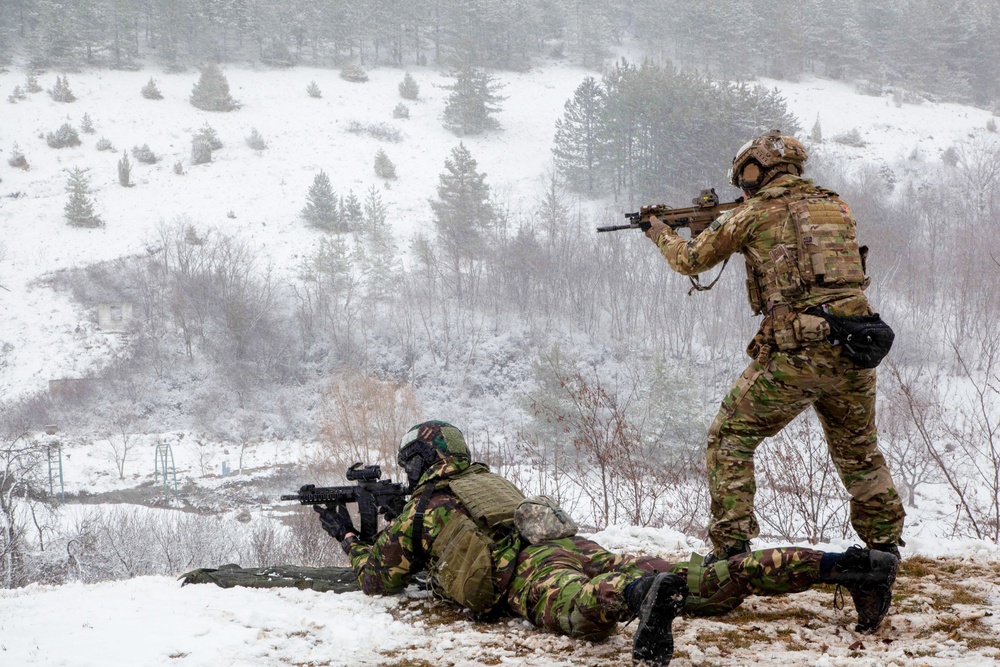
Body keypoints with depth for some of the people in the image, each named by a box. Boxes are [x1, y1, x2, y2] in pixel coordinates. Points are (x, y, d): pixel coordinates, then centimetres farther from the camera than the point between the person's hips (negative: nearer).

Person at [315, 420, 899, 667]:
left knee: (582, 610, -40)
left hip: (531, 574, -5)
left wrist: (348, 537, 46)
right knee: (710, 584, -11)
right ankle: (847, 565, -26)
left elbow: (377, 579, 28)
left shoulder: (420, 509, 22)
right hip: (579, 546, 5)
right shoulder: (491, 480, 41)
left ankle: (643, 596, -77)